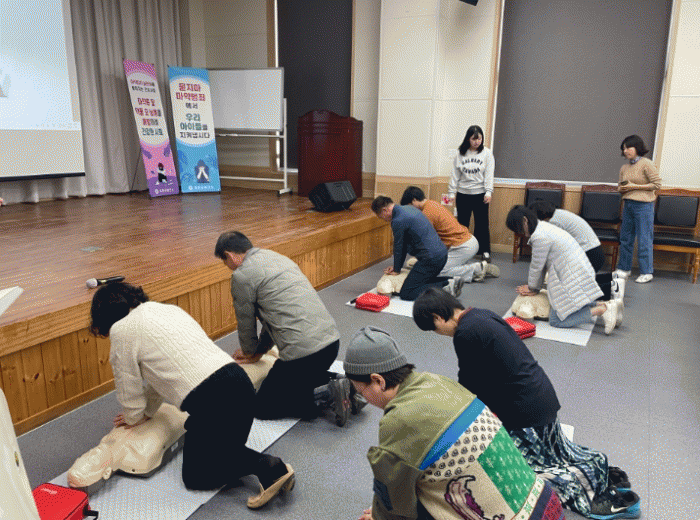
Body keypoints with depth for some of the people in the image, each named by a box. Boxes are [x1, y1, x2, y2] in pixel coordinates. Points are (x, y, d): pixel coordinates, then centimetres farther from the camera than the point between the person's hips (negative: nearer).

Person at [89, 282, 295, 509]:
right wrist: (146, 413, 41)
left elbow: (129, 387, 11)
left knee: (194, 477, 14)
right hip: (241, 383, 8)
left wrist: (133, 418, 32)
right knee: (223, 450, 29)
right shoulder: (166, 308, 24)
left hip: (212, 401, -8)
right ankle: (270, 467, 6)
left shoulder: (121, 330, 2)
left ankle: (264, 466, -6)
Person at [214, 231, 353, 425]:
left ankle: (328, 395, -4)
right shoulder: (277, 257, 20)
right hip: (332, 339, 9)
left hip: (303, 351, -9)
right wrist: (259, 351, 35)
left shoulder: (241, 275, -5)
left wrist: (249, 351, 29)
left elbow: (246, 323, 8)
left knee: (262, 407, 11)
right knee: (300, 379, 35)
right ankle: (341, 385, 11)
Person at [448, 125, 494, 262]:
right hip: (463, 194, 2)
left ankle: (485, 251, 13)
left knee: (482, 223, 2)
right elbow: (455, 174, 6)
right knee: (462, 223, 7)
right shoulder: (461, 154, 4)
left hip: (480, 194, -1)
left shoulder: (486, 153, 1)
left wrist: (488, 192, -12)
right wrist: (452, 192, 2)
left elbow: (489, 174, -3)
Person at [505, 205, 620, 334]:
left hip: (573, 278, -11)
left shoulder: (540, 237, -20)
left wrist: (532, 288, 9)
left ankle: (602, 310, -10)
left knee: (556, 320, -10)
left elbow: (537, 266, -8)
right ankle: (606, 305, 14)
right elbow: (541, 264, 17)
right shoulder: (543, 227, 13)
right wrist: (535, 287, 19)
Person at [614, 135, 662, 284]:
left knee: (644, 239, -2)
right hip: (628, 204, 7)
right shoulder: (624, 168, 12)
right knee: (625, 238, 11)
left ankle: (646, 272, 6)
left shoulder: (646, 164, -8)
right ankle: (624, 268, 22)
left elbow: (657, 184, -10)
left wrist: (635, 186, -14)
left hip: (643, 205, -7)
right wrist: (622, 188, -3)